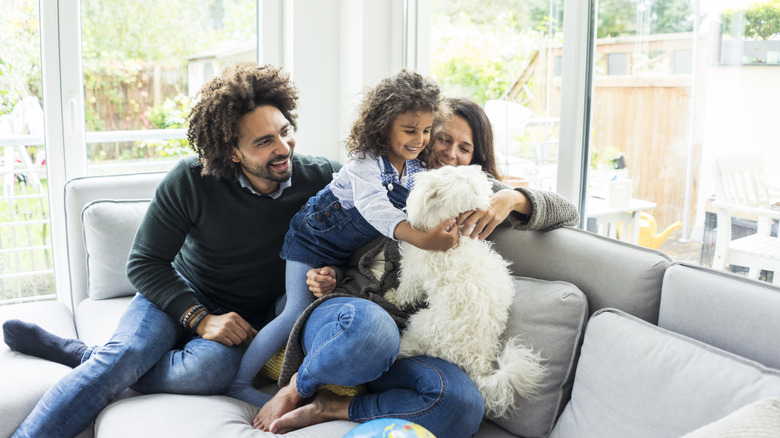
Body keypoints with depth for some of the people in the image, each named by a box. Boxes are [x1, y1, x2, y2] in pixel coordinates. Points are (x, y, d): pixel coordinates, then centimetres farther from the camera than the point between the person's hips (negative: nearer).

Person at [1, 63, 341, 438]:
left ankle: (83, 355, -16)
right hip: (182, 295, 0)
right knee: (124, 354, -31)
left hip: (247, 319, 0)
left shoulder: (320, 179, -14)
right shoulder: (191, 180, -15)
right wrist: (199, 319, -23)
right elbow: (144, 263, -8)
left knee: (213, 367, -34)